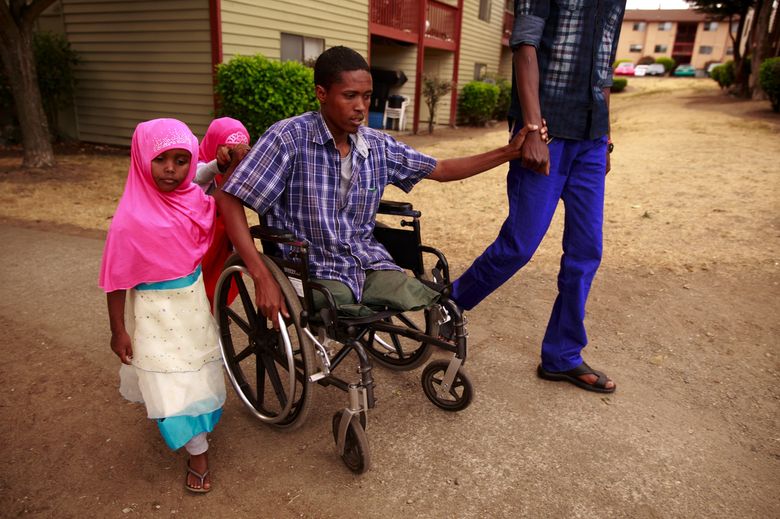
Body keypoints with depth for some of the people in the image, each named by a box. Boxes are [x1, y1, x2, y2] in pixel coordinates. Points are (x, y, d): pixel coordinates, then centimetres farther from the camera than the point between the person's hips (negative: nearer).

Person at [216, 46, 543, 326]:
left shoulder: (379, 146, 2)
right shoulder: (289, 138, -14)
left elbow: (442, 170, 13)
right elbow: (230, 201, -15)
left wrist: (510, 151, 6)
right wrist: (262, 279, -22)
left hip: (368, 262, 5)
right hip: (312, 270, -4)